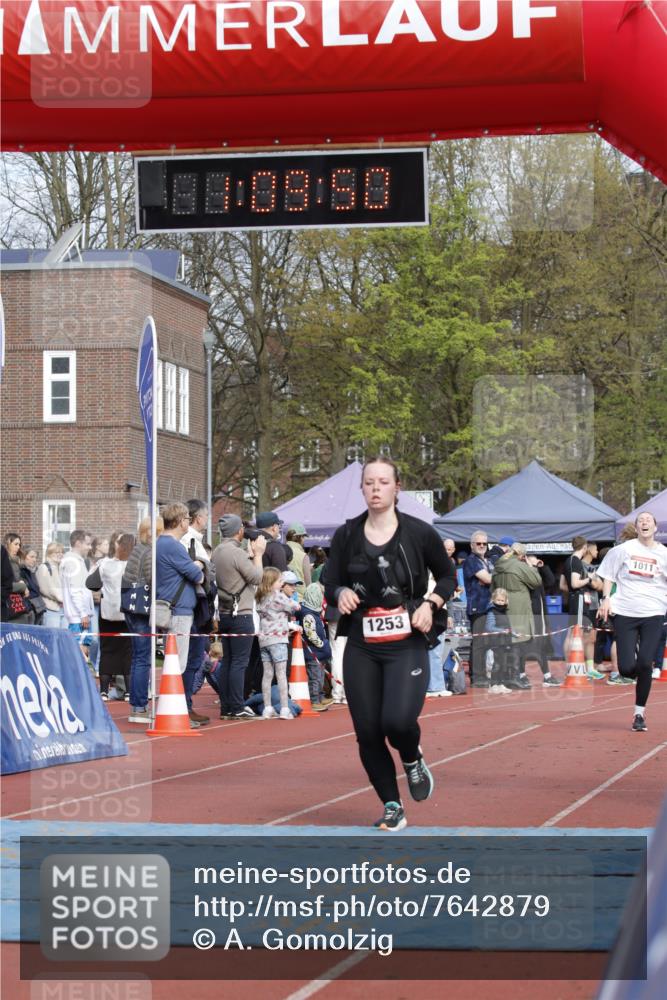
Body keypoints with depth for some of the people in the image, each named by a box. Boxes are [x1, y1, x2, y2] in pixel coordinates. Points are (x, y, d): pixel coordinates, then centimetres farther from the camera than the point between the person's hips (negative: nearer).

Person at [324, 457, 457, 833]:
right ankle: (393, 808, 18)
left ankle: (413, 759, 15)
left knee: (398, 721, -21)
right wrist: (341, 593, -13)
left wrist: (430, 604, -8)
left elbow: (448, 576, 10)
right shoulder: (347, 535, 3)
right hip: (361, 649, 3)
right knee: (367, 733, 0)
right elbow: (331, 585, 10)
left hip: (407, 646, -3)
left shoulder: (419, 533, -2)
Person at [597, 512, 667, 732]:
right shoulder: (623, 550, 4)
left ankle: (640, 712, 5)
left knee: (645, 664, -11)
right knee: (626, 668, -8)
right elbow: (608, 575, 11)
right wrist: (606, 598, -1)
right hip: (624, 613, 0)